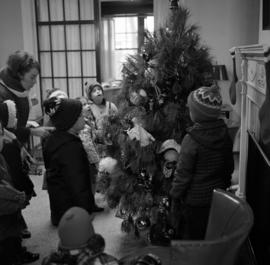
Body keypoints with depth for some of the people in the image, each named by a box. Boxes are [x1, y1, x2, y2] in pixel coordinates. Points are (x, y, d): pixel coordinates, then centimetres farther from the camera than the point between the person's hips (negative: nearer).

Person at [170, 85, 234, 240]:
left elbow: (183, 173, -18)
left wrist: (175, 194, -3)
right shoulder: (224, 133, -7)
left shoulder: (192, 140, -26)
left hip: (195, 199, -5)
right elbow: (229, 166, 6)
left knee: (193, 234, 14)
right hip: (218, 196, 6)